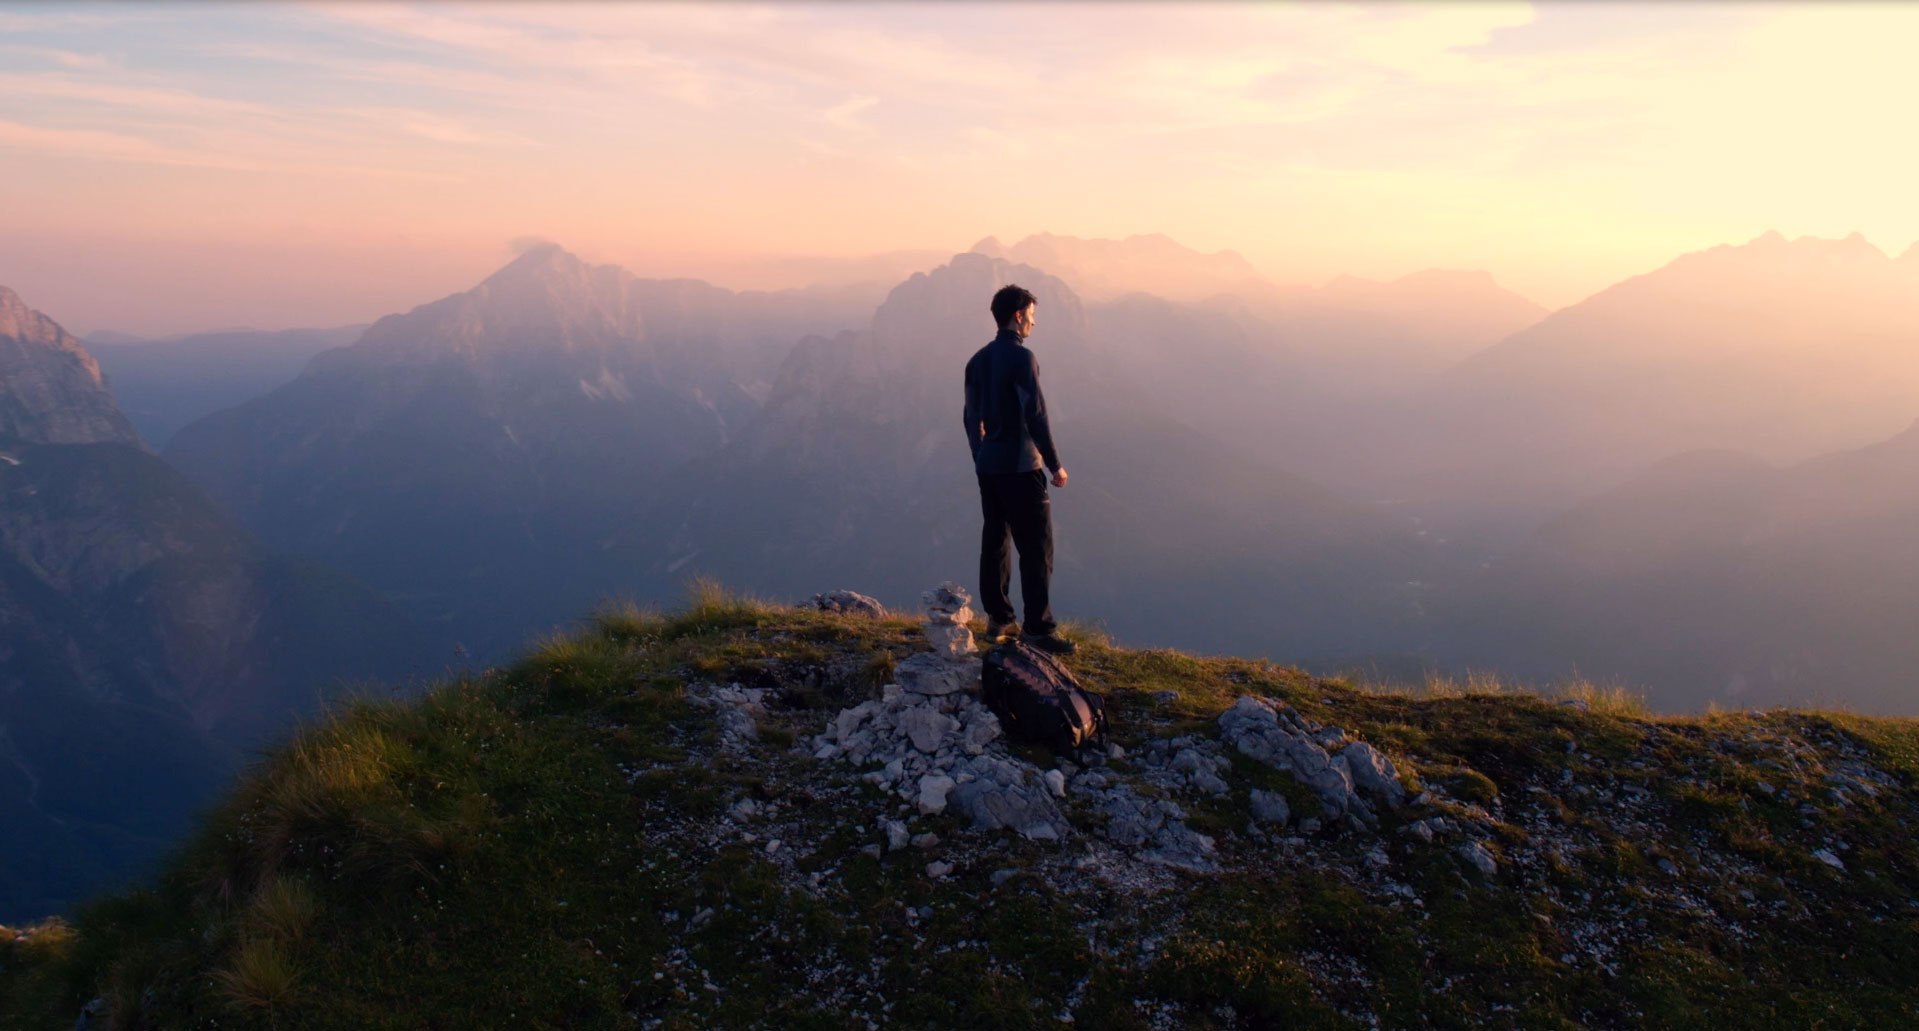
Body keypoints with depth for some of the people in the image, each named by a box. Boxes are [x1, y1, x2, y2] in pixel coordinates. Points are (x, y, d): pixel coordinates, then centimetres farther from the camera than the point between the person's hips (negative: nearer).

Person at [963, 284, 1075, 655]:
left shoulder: (978, 360, 11)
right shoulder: (1021, 357, -13)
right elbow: (1035, 414, -18)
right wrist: (1055, 464, -12)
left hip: (987, 467, 8)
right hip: (1020, 468, -8)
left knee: (994, 542, 13)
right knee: (1036, 548, -4)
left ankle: (998, 620, 19)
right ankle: (1037, 628, -4)